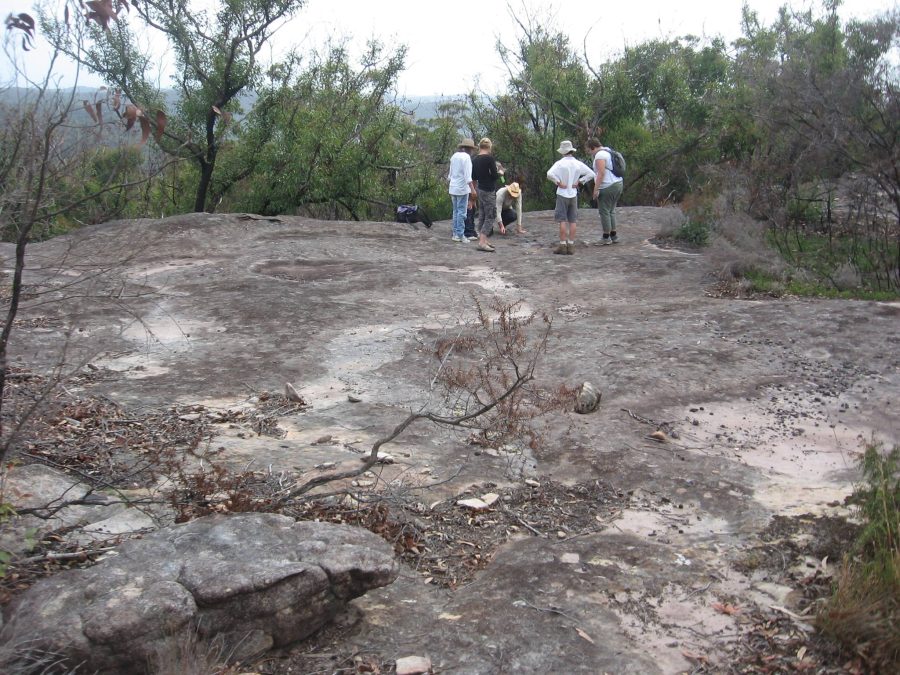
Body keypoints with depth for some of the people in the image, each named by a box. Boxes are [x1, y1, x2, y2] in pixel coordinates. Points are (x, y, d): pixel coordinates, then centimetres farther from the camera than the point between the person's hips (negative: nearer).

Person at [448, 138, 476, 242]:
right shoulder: (466, 157, -12)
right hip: (462, 188, -8)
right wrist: (472, 189, -19)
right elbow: (467, 175, -18)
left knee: (456, 211, 13)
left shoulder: (454, 156, 11)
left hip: (453, 188, 8)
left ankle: (455, 233, 14)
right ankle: (460, 235, -4)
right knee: (461, 212, -4)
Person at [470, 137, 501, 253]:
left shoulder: (475, 159, 6)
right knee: (490, 216, -5)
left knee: (482, 215, 12)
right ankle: (482, 242, -12)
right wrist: (500, 173, 5)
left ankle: (483, 240, 15)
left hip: (480, 189, 8)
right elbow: (494, 175, -15)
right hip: (489, 191, -8)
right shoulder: (490, 158, -15)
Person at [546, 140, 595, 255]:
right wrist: (579, 182, 1)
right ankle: (571, 246, 6)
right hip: (573, 194, 3)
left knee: (562, 221, -1)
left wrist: (558, 182, -13)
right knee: (572, 221, 6)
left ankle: (563, 245, -2)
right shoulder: (578, 164, 0)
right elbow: (591, 174, 0)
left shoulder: (560, 163, -11)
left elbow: (550, 174, -25)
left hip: (562, 194, -3)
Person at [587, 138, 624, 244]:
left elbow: (601, 173, -22)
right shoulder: (609, 153, 17)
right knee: (611, 211, 16)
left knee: (604, 211, -2)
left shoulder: (599, 155, -13)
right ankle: (614, 236, 17)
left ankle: (606, 238, 1)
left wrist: (596, 189, -21)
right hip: (618, 184, 10)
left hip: (607, 187, -10)